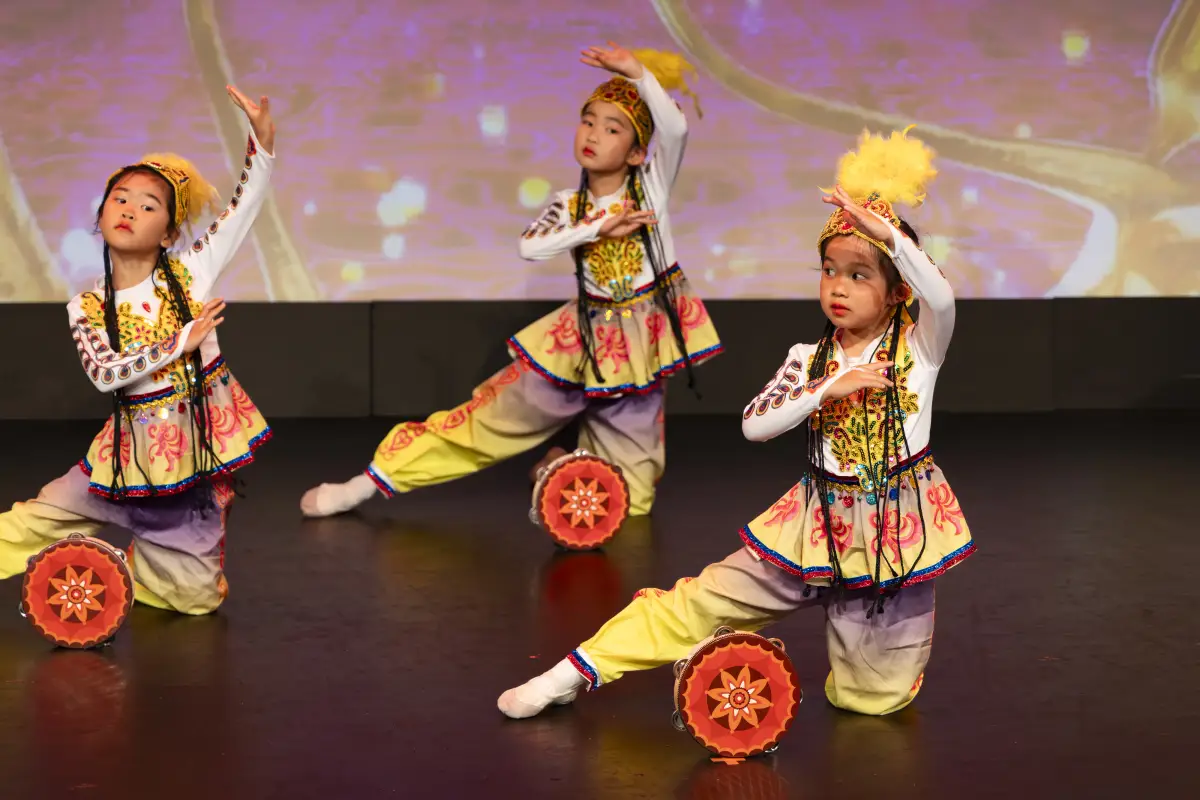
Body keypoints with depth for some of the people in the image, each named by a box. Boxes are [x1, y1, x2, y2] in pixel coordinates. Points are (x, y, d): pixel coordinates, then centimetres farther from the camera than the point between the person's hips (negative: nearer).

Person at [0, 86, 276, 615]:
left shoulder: (191, 272, -5)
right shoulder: (86, 308, -3)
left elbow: (245, 206, -11)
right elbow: (103, 374, -19)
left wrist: (262, 141, -25)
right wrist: (181, 342, -24)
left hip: (204, 438, -1)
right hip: (135, 447, 1)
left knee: (196, 596, 4)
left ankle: (139, 560, 33)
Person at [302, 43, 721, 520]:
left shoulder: (651, 185, -6)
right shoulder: (568, 207, -2)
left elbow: (676, 128, -26)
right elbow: (529, 247, -24)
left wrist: (638, 72, -30)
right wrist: (598, 227, -27)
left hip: (639, 343, 0)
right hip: (581, 340, 0)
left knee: (625, 501, 3)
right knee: (491, 418, 3)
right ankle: (373, 482, 10)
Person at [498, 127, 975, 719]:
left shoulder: (918, 347, -6)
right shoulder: (808, 359, 4)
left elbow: (941, 298, -29)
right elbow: (754, 426, -8)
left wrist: (888, 232, -38)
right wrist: (828, 389, -18)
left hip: (897, 528, -2)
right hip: (819, 520, 2)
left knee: (875, 698, -1)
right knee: (704, 601, -2)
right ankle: (575, 673, 9)